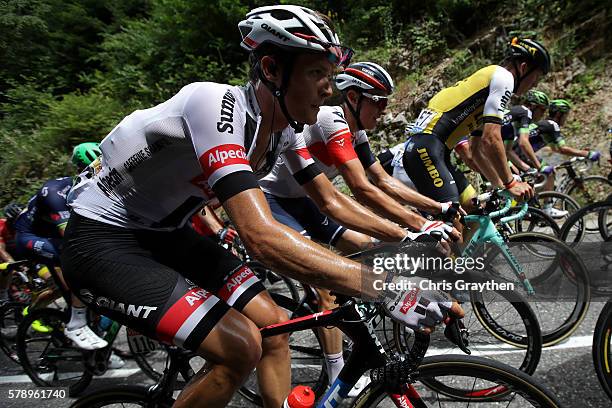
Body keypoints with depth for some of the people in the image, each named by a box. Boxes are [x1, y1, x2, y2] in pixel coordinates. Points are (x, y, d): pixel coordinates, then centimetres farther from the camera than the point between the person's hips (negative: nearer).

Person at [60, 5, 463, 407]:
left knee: (274, 326, 1)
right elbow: (262, 236, -41)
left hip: (166, 234, 8)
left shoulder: (284, 127, -5)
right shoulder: (216, 104, -31)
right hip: (102, 241, -7)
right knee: (241, 345, -19)